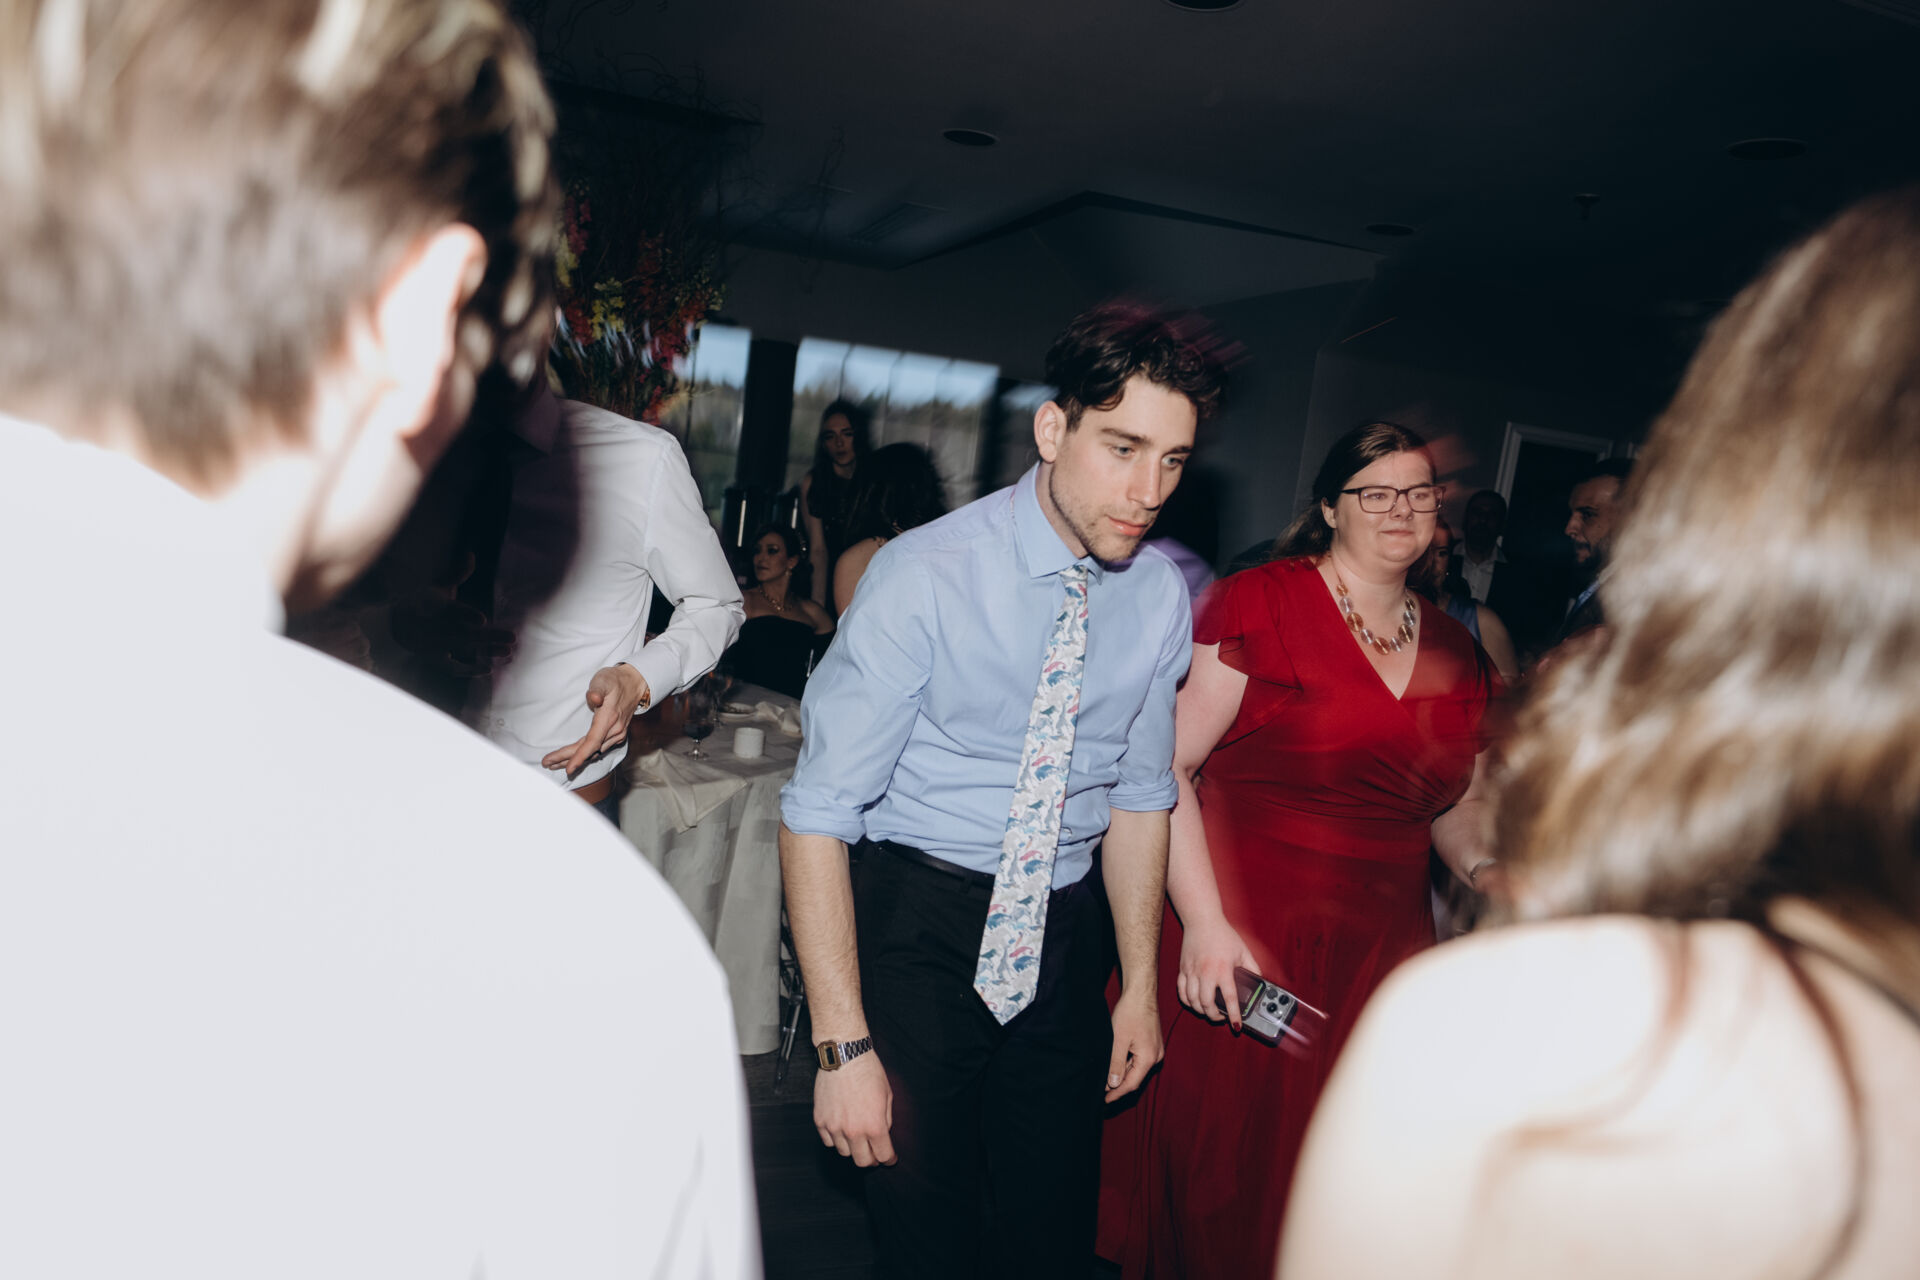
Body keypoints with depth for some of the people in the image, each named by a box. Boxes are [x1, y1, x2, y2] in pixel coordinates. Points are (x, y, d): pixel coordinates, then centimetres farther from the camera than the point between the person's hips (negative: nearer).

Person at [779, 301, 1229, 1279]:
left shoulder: (1161, 599, -3)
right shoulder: (928, 575, -19)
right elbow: (817, 814, -19)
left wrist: (1140, 983, 11)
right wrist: (844, 1044, -20)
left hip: (1063, 930, 4)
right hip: (918, 920, -4)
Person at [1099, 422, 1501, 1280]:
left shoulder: (1455, 653, 11)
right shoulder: (1261, 604, -7)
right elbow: (1168, 765, -13)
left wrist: (1489, 870, 2)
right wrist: (1203, 922, -20)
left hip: (1382, 964, 5)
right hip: (1236, 953, -5)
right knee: (1212, 1177, 5)